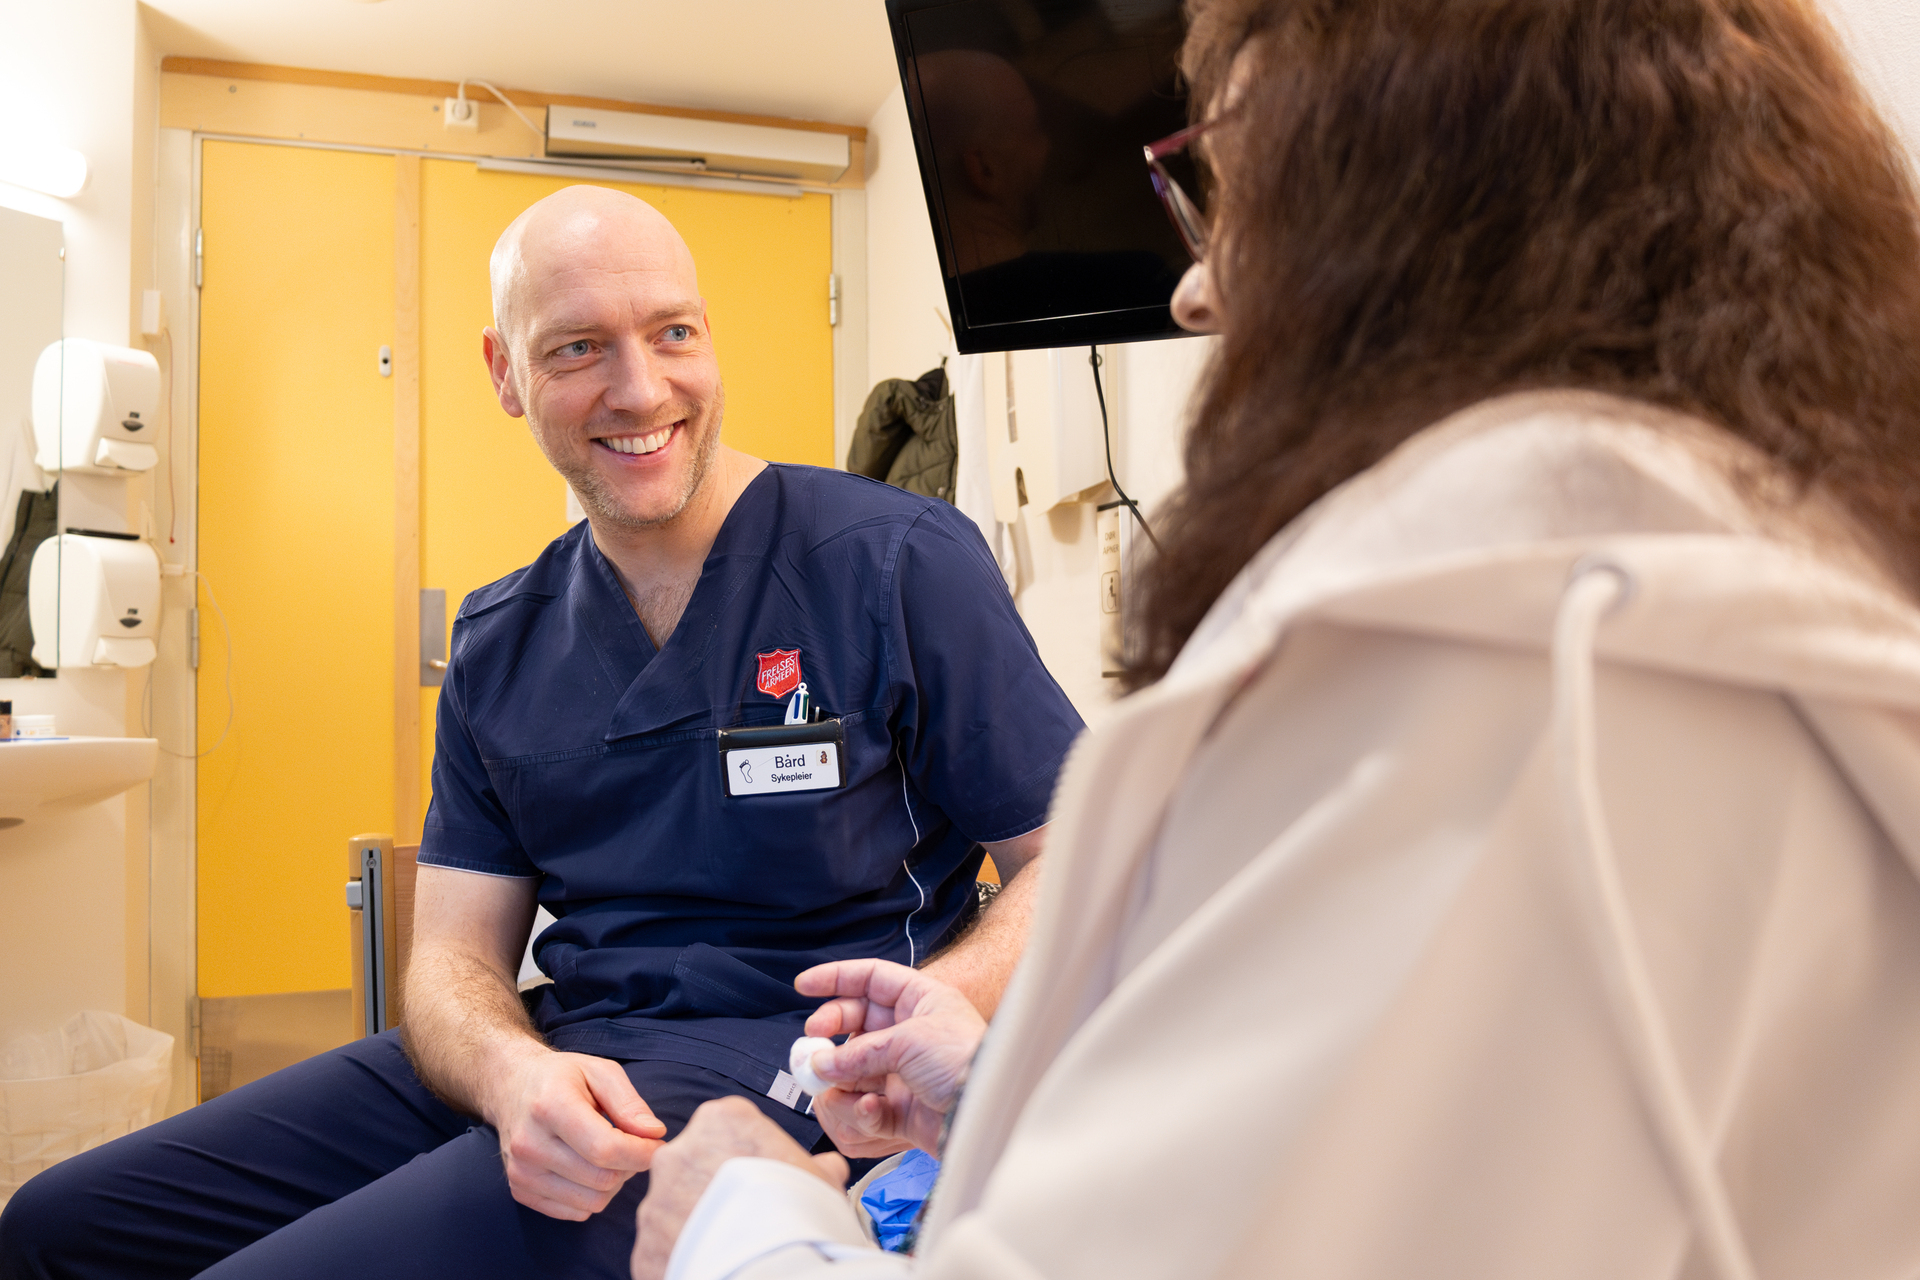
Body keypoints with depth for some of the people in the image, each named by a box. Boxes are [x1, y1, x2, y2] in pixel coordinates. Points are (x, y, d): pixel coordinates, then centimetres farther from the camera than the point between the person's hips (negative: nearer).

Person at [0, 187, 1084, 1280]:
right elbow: (456, 954, 7)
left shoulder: (901, 562, -7)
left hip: (789, 1065, -5)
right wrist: (512, 1074, -17)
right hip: (553, 1059, 6)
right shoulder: (500, 645, 9)